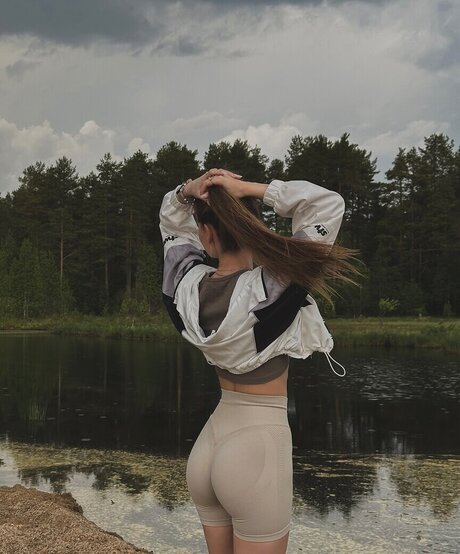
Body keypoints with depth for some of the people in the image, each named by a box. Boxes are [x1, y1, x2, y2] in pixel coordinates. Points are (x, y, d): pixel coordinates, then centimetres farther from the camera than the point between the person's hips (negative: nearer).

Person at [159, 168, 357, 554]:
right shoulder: (268, 287, -19)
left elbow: (172, 223, 15)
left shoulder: (189, 284, -6)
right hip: (260, 442, -6)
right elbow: (329, 204, -12)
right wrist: (249, 189, -15)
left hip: (210, 444, 6)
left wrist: (186, 192, -5)